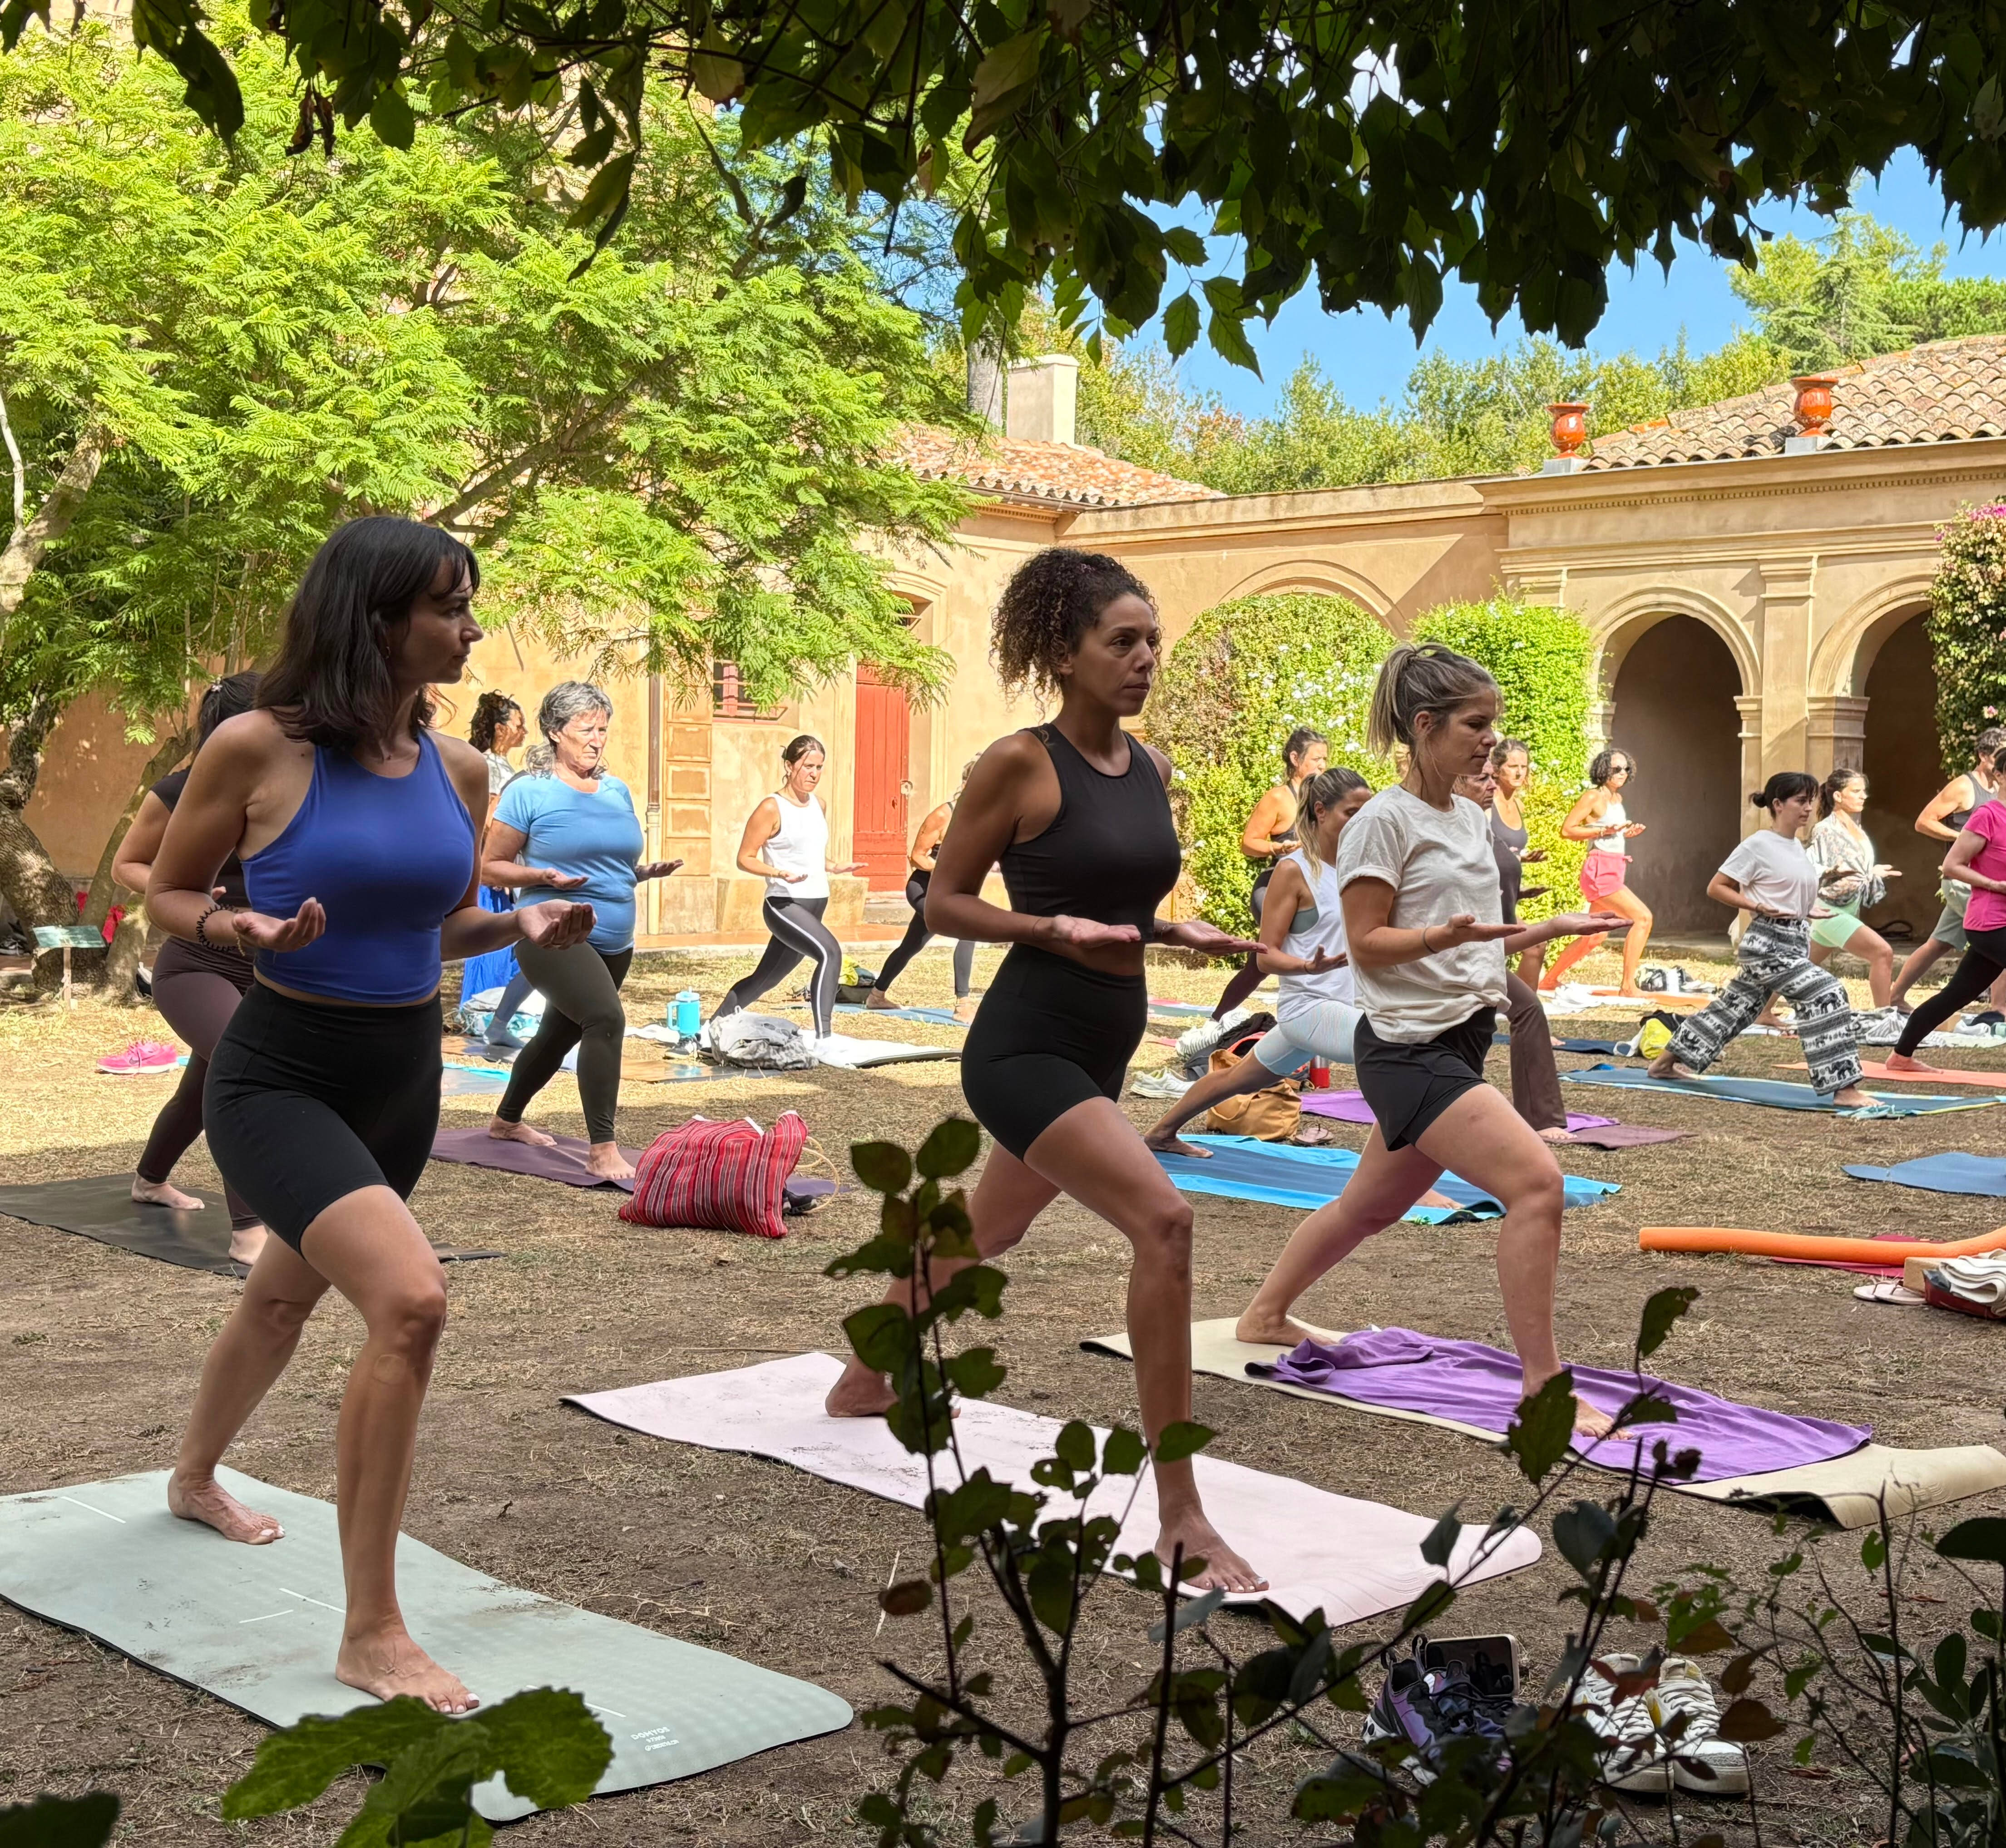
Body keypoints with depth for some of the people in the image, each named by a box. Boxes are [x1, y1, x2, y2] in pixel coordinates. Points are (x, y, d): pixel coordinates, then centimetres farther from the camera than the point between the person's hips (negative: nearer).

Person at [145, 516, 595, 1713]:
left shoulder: (460, 769, 0)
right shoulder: (260, 749, -15)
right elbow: (166, 896, -3)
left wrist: (523, 928, -6)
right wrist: (245, 929, -24)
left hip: (406, 1076, 7)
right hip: (281, 1077, -6)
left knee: (291, 1294, 27)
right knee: (411, 1300, -26)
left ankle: (197, 1479, 58)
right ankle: (372, 1633, -15)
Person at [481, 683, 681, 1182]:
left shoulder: (617, 791, 12)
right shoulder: (528, 792, -6)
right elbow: (491, 868, -4)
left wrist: (648, 871, 1)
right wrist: (544, 877, -20)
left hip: (615, 943, 8)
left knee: (560, 1035, 22)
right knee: (606, 1017, -29)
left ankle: (506, 1122, 46)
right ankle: (602, 1150, -27)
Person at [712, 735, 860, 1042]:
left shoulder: (818, 804, 13)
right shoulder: (772, 808, -9)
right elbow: (745, 859, -8)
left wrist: (835, 867, 7)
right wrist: (781, 874, -23)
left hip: (815, 906, 8)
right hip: (784, 905, -8)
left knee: (767, 978, 16)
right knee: (830, 952, -29)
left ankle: (717, 1021, 34)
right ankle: (823, 1036, -31)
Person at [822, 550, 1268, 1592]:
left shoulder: (1152, 769, 8)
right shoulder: (1020, 765, -13)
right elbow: (943, 903, -9)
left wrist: (1182, 934, 0)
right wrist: (1059, 930, -22)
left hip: (1101, 1053, 9)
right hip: (1024, 1047, -9)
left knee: (986, 1232, 26)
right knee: (1163, 1220, -25)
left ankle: (862, 1384, 52)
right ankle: (1179, 1517, -20)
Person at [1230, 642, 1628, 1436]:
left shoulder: (1471, 818, 14)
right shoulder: (1384, 821, -12)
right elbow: (1369, 945, -13)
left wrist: (1555, 927, 9)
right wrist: (1448, 935, -28)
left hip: (1462, 1040, 9)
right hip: (1409, 1046, -9)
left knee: (1374, 1206, 20)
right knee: (1537, 1182, -21)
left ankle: (1265, 1316, 39)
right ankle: (1543, 1386, -15)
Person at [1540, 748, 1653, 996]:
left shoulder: (1617, 799, 17)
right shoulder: (1593, 797, -9)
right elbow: (1567, 829, -13)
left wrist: (1626, 833, 10)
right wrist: (1604, 830, -20)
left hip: (1614, 871, 9)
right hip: (1600, 870, -9)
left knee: (1592, 938, 13)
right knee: (1642, 917, -17)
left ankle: (1549, 980, 25)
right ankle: (1628, 986, -16)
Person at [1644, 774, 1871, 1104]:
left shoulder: (1798, 848, 12)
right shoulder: (1758, 845, -12)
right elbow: (1716, 888, -11)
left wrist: (1809, 910, 8)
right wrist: (1757, 907, -22)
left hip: (1794, 942, 9)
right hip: (1768, 943, -9)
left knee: (1736, 1006, 16)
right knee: (1826, 994, -20)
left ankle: (1668, 1062, 30)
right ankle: (1844, 1089, -18)